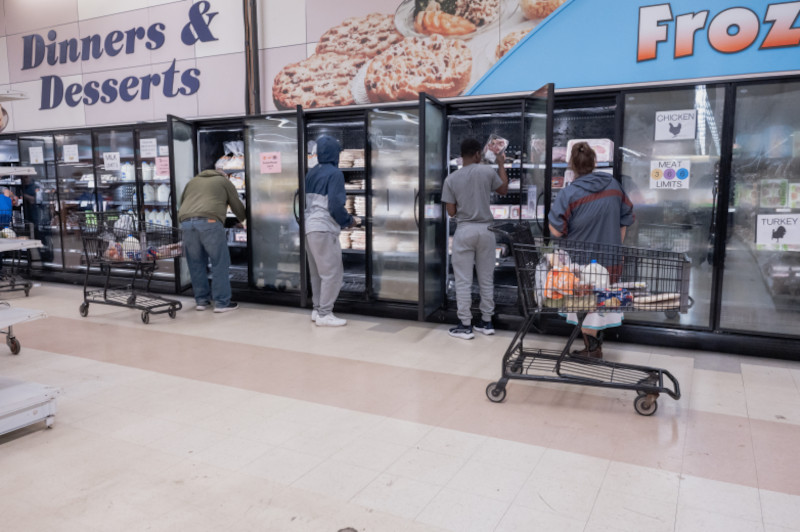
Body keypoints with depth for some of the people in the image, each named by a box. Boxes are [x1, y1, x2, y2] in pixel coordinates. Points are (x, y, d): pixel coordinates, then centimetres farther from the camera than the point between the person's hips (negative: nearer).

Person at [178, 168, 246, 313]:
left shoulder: (192, 181, 33)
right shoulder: (224, 181, 22)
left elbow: (182, 203, 32)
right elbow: (237, 206, 23)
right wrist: (242, 220, 43)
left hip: (186, 222, 5)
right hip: (209, 222, -5)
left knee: (196, 264, 13)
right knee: (220, 263, 2)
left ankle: (201, 300, 20)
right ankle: (222, 302, 3)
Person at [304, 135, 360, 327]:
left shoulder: (311, 173, 12)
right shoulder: (334, 173, -11)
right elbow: (335, 206, -16)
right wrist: (349, 221, -2)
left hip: (310, 228, 8)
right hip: (324, 230, -8)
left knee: (317, 273, 16)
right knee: (332, 273, -1)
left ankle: (317, 310, 22)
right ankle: (325, 314, 1)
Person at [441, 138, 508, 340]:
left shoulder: (451, 179, -3)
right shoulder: (488, 171, -3)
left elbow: (451, 212, -1)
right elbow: (504, 189, 15)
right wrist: (501, 164, 26)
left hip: (464, 230, -1)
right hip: (485, 229, 2)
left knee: (463, 281, 3)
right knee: (486, 279, 13)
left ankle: (465, 325, 5)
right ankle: (486, 321, 21)